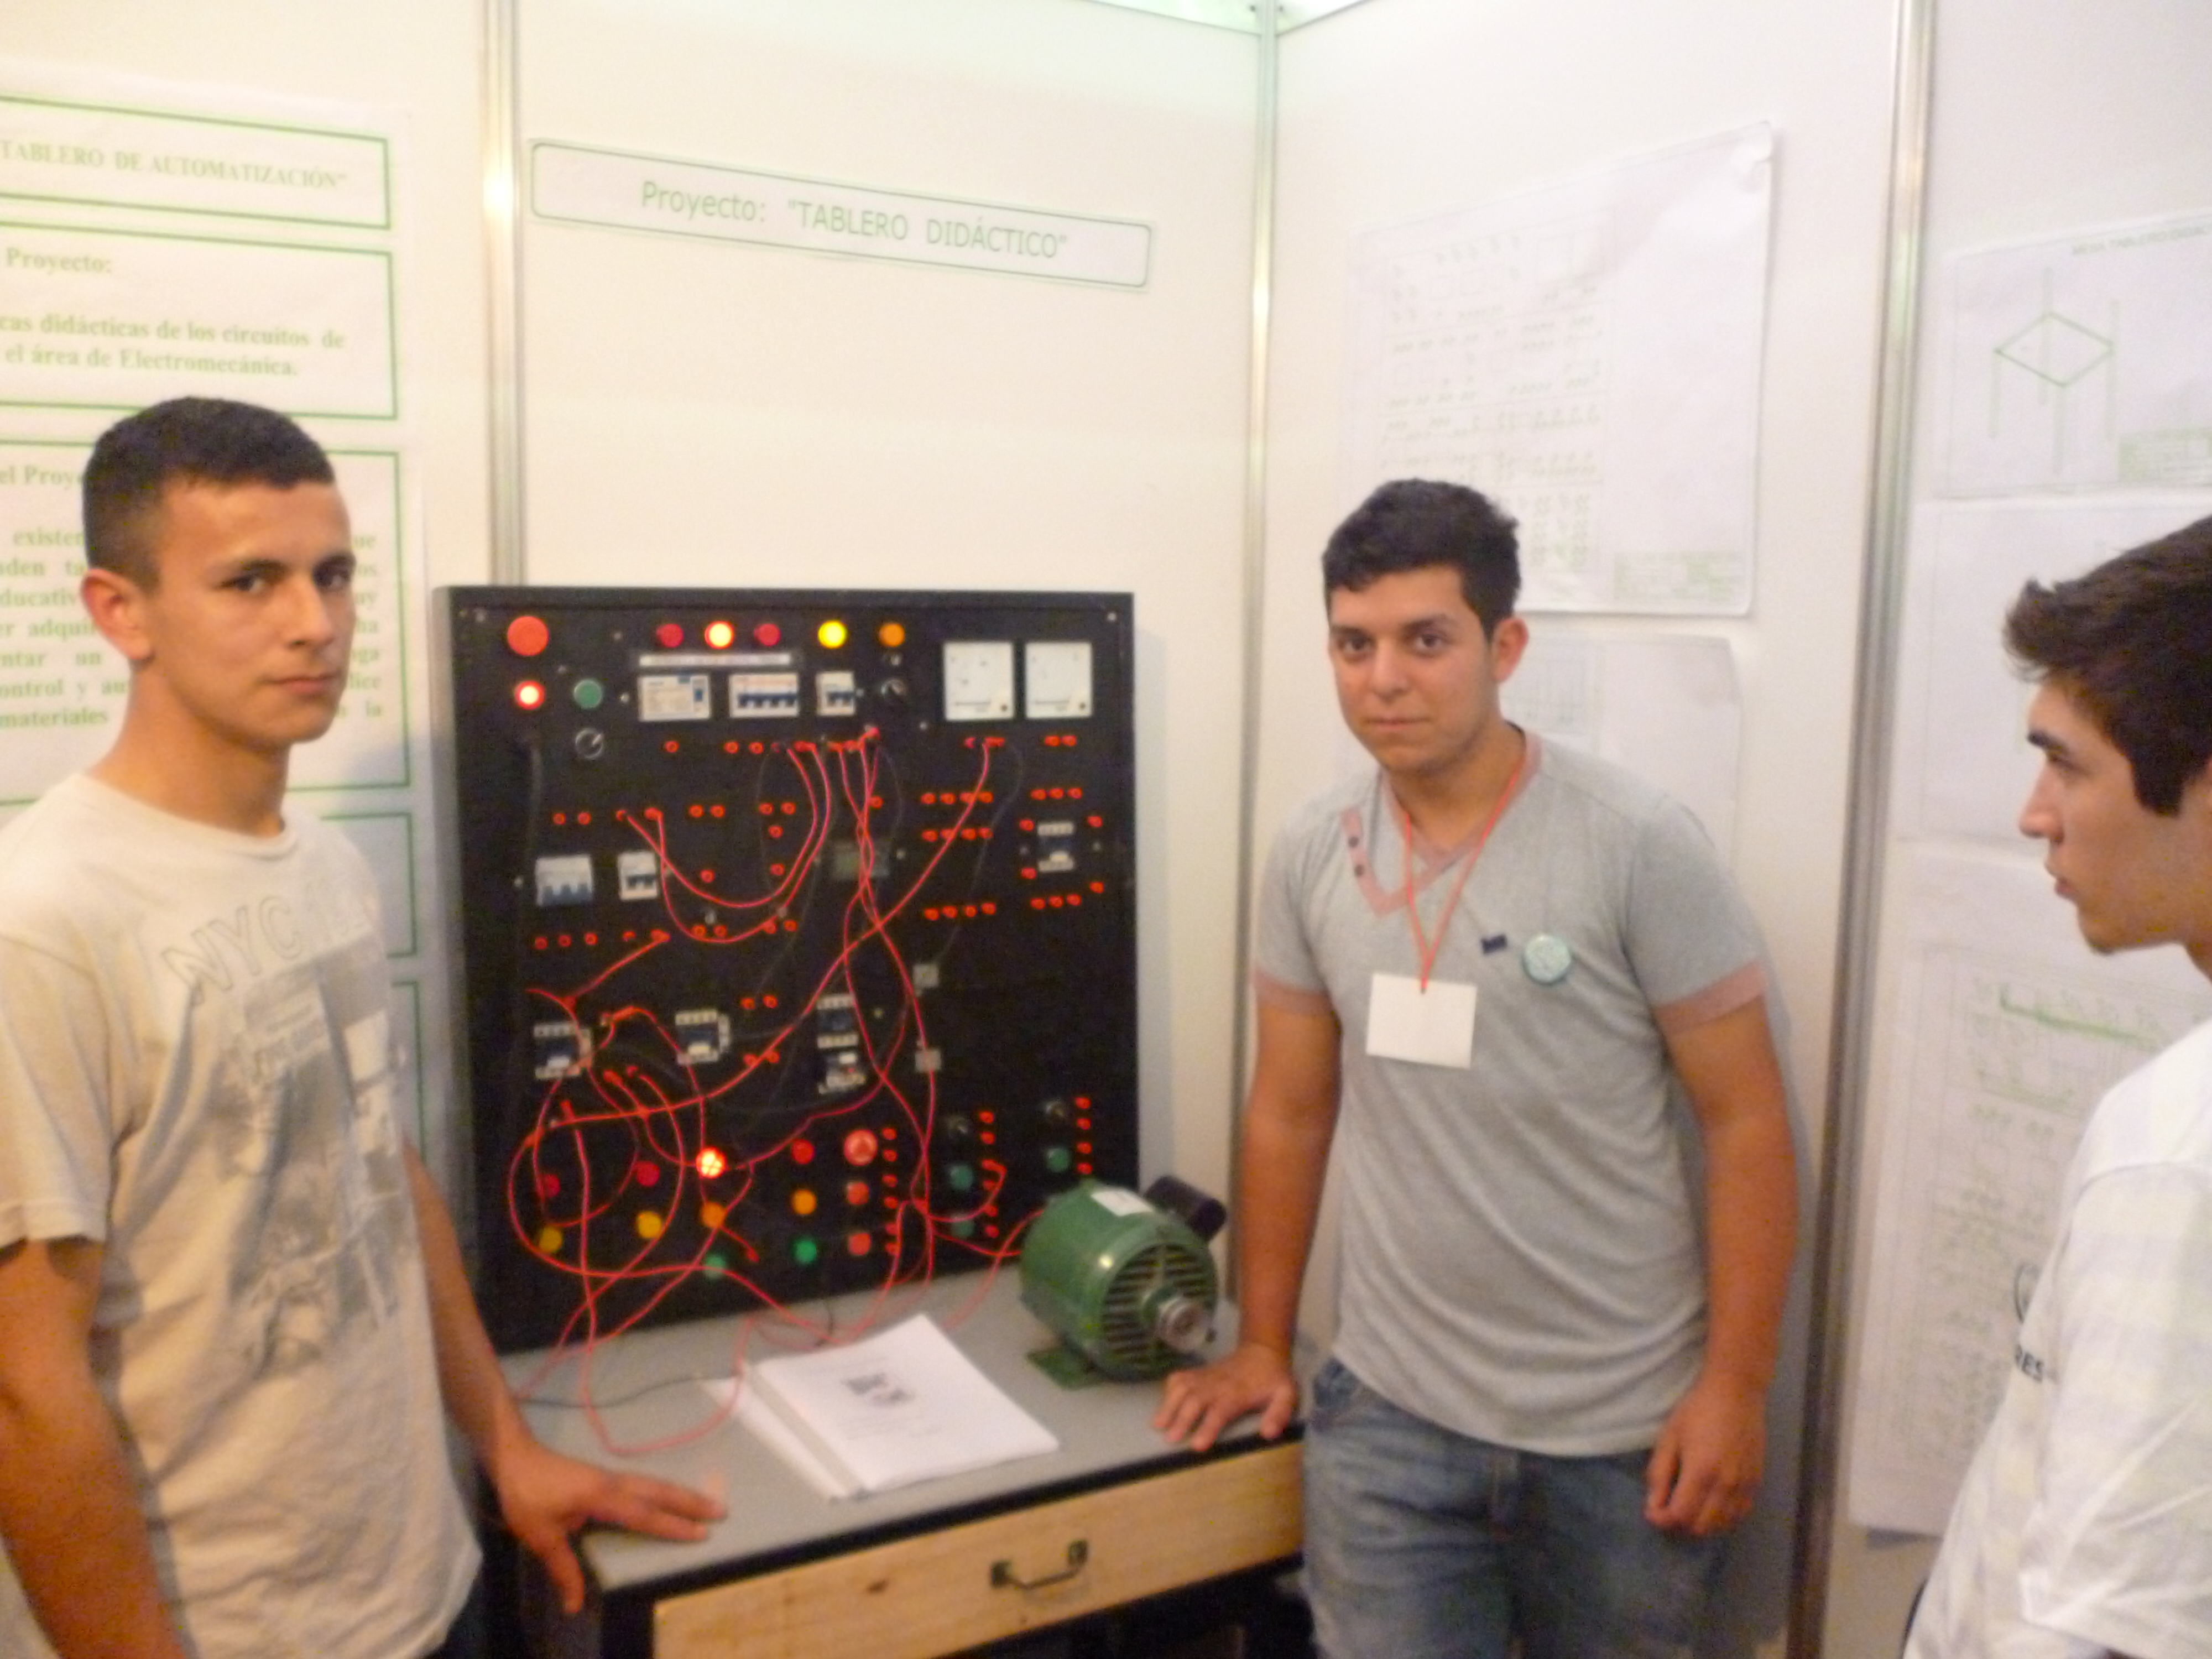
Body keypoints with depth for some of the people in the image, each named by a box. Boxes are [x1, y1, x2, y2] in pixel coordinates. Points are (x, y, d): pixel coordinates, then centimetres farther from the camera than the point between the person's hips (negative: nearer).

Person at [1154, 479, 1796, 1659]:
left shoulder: (1638, 845, -12)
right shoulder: (1310, 855, -1)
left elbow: (1745, 1123, -8)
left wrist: (1734, 1385, -10)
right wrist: (1262, 1344, 11)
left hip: (1624, 1427, -2)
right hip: (1387, 1415, 2)